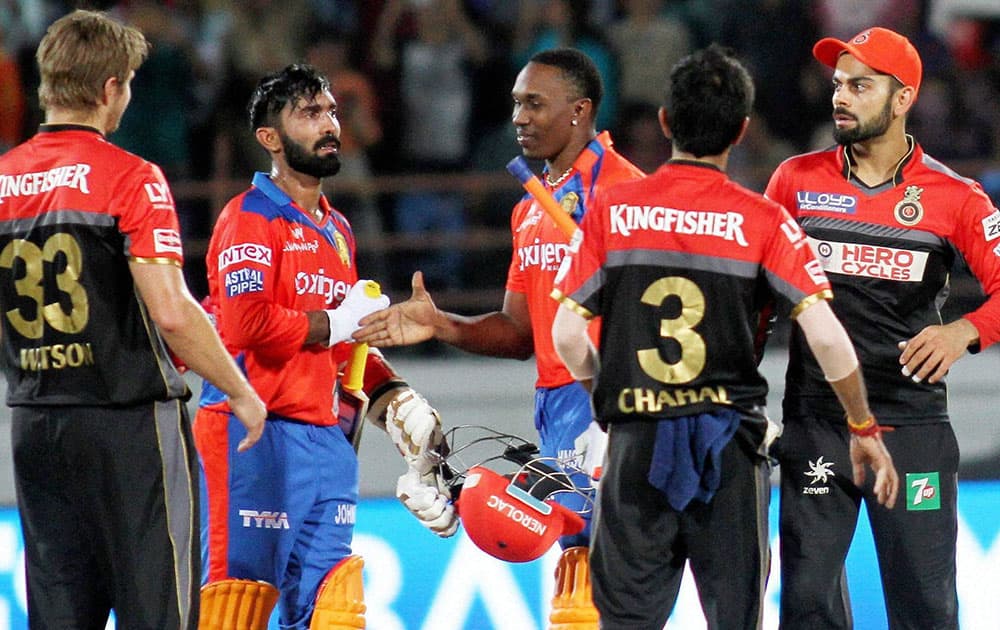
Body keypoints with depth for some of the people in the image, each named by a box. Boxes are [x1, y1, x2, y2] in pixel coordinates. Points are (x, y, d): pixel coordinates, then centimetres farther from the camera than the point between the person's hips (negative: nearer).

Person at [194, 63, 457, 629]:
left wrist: (398, 402, 15)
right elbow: (246, 325, -19)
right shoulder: (251, 218, -6)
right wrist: (335, 323, -9)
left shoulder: (337, 231, 23)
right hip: (259, 436, -9)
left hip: (329, 437, 9)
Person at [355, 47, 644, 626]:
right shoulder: (531, 210, 19)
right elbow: (520, 331, 20)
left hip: (600, 401, -9)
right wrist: (441, 326, 5)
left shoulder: (619, 188, -10)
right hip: (554, 404, 9)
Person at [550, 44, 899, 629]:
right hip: (730, 445, -1)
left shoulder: (613, 209, -1)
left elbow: (567, 334, 0)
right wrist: (864, 429, 2)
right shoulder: (761, 220, -5)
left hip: (637, 442, 1)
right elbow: (826, 337, -11)